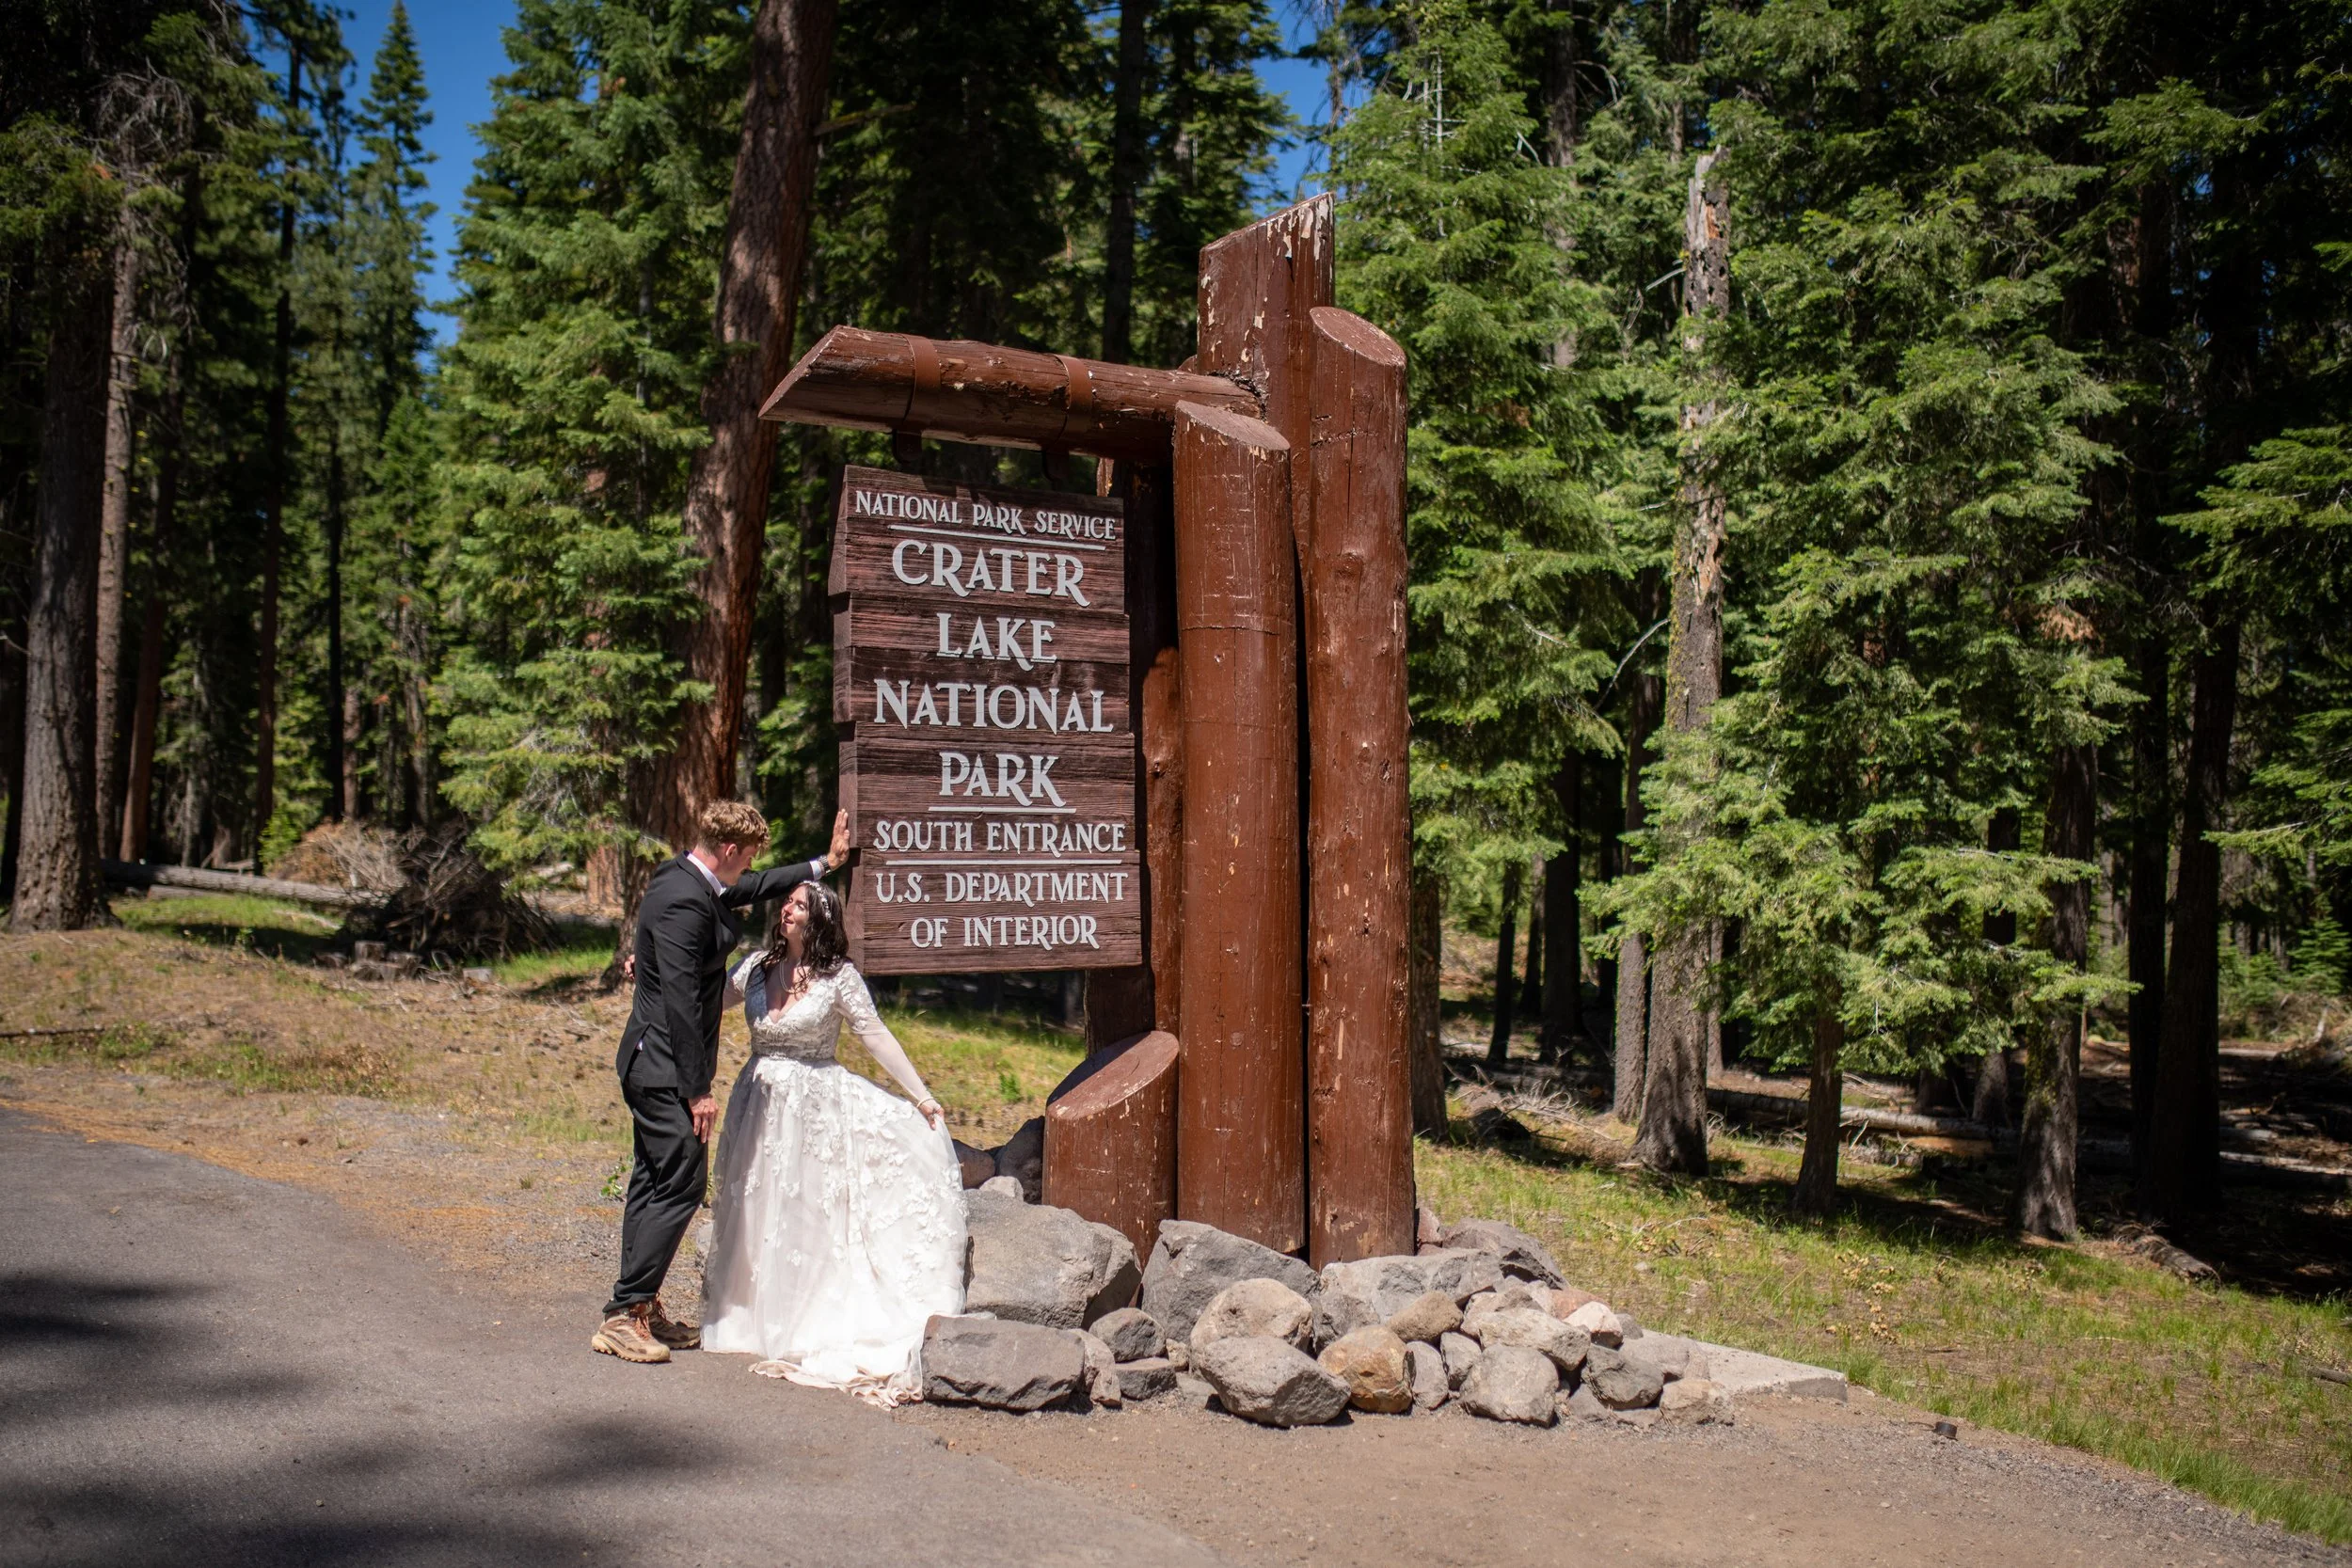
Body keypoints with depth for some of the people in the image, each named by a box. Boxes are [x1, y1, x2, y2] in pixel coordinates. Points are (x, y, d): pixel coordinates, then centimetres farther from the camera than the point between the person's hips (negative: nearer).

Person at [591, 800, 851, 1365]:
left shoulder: (689, 881, 9)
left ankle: (642, 1309, 22)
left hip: (651, 1066, 11)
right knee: (681, 1182, -8)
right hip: (666, 1069, -11)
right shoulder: (683, 903, -22)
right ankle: (623, 1316, -3)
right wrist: (697, 1089, -22)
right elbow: (680, 1001, -24)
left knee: (654, 1183, 14)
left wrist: (824, 864, 33)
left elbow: (752, 889, 29)